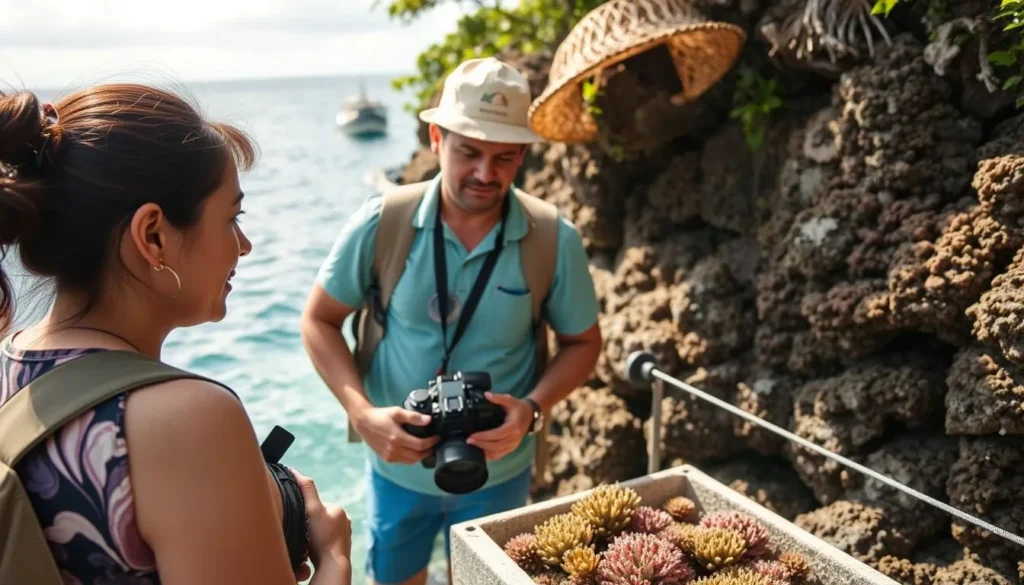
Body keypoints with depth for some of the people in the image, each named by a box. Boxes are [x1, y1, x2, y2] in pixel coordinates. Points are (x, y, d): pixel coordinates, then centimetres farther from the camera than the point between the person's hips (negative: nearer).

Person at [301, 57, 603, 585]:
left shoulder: (554, 242, -16)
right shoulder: (381, 225, -17)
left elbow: (582, 343, -3)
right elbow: (320, 321, -6)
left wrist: (532, 410, -21)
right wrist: (362, 413, -20)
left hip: (498, 473, 0)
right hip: (396, 466, 1)